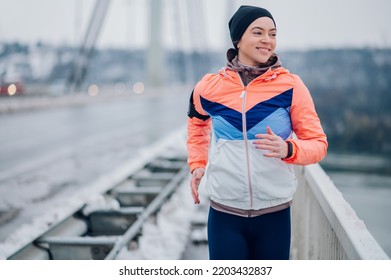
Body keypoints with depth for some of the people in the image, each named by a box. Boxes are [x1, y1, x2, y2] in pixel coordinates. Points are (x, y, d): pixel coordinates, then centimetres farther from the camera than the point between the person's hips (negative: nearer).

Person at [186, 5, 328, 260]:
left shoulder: (291, 86, -6)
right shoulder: (209, 86, -1)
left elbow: (318, 143, -1)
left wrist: (288, 149, -21)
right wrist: (197, 164, 10)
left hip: (275, 213, 0)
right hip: (225, 213, 0)